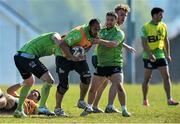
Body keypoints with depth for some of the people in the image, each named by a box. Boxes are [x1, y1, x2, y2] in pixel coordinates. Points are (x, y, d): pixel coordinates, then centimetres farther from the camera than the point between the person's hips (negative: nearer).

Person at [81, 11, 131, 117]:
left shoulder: (119, 33, -6)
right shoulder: (102, 31, 12)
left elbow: (114, 44, -25)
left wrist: (100, 41, -31)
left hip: (114, 65, -5)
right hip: (101, 65, 5)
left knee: (119, 87, -21)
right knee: (93, 89, 8)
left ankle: (124, 110, -12)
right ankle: (89, 108, 28)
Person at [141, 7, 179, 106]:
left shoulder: (163, 26, 7)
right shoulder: (146, 27, -9)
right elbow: (144, 43, -14)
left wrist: (168, 54, 9)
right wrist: (150, 54, -25)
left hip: (160, 55, 4)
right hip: (149, 57, -4)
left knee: (166, 76, -7)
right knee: (147, 78, 5)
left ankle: (169, 99, -9)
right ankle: (145, 100, 18)